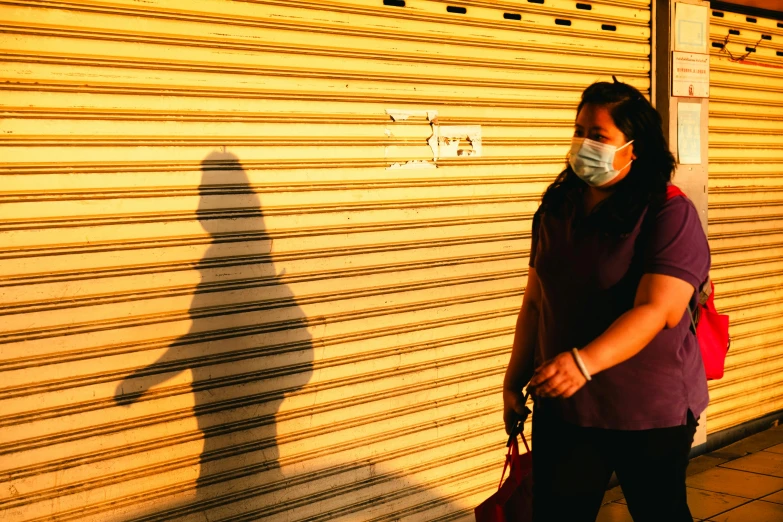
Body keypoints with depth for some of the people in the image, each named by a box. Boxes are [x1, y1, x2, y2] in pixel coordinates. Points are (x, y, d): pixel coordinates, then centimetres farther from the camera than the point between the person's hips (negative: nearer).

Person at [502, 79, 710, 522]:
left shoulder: (671, 215, -14)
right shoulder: (557, 210, 5)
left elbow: (658, 309, -25)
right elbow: (535, 302, 11)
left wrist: (585, 361, -36)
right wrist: (516, 380, 9)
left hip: (650, 411, -4)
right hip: (563, 407, 5)